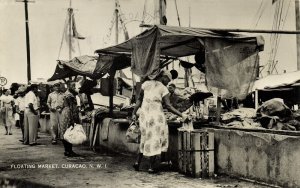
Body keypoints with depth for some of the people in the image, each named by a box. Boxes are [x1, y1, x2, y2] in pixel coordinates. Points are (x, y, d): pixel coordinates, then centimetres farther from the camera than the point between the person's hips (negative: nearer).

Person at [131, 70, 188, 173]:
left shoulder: (146, 83, 7)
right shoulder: (163, 89, -5)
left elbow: (139, 100, 7)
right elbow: (168, 106, -10)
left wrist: (134, 113, 12)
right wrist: (182, 115, -6)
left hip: (144, 114, 5)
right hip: (156, 115, -4)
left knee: (146, 138, 19)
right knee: (156, 140, 6)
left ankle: (138, 161, 10)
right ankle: (151, 167, 6)